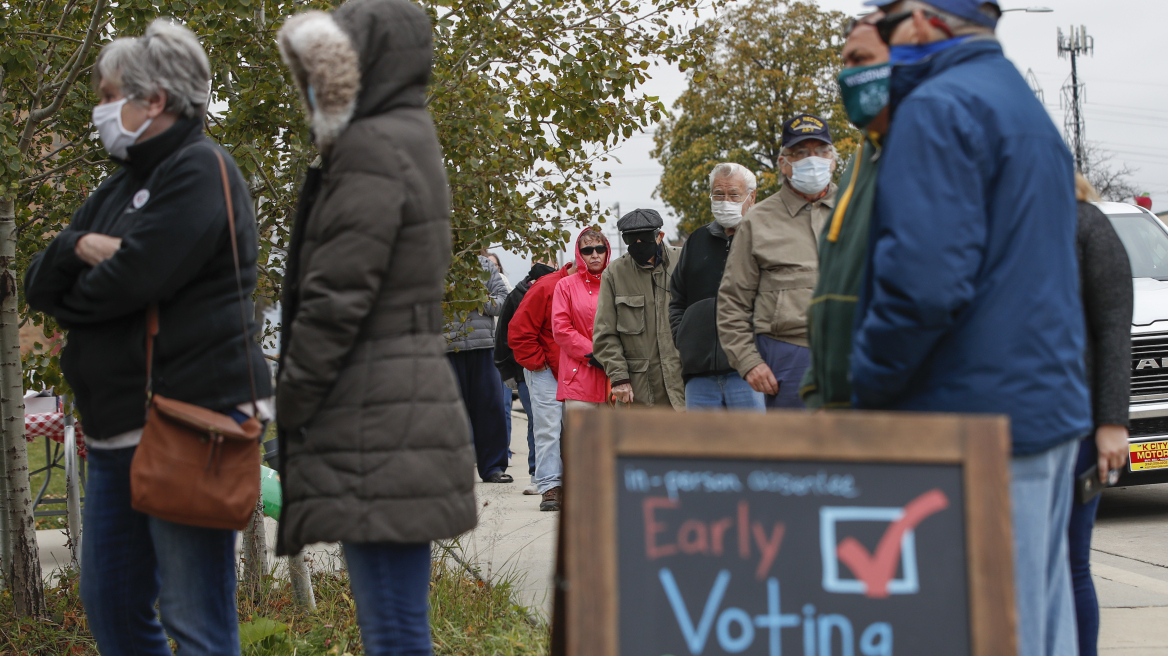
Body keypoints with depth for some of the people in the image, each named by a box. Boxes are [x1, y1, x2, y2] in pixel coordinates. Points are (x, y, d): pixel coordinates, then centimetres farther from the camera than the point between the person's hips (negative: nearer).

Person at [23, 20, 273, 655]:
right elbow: (37, 281, 13)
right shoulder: (122, 185, 20)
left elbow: (128, 281, -20)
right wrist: (78, 248, -10)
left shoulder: (200, 170, -9)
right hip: (117, 431, 10)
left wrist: (69, 300, 2)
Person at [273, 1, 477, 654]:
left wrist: (289, 413, -10)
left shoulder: (372, 150, -13)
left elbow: (336, 299, -18)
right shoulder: (412, 138, 18)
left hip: (376, 427, -10)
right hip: (414, 399, 10)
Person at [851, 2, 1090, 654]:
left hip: (976, 412, -10)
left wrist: (869, 382, -9)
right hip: (1052, 405, 10)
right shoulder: (1027, 106, 22)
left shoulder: (938, 108, -10)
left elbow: (925, 277, -22)